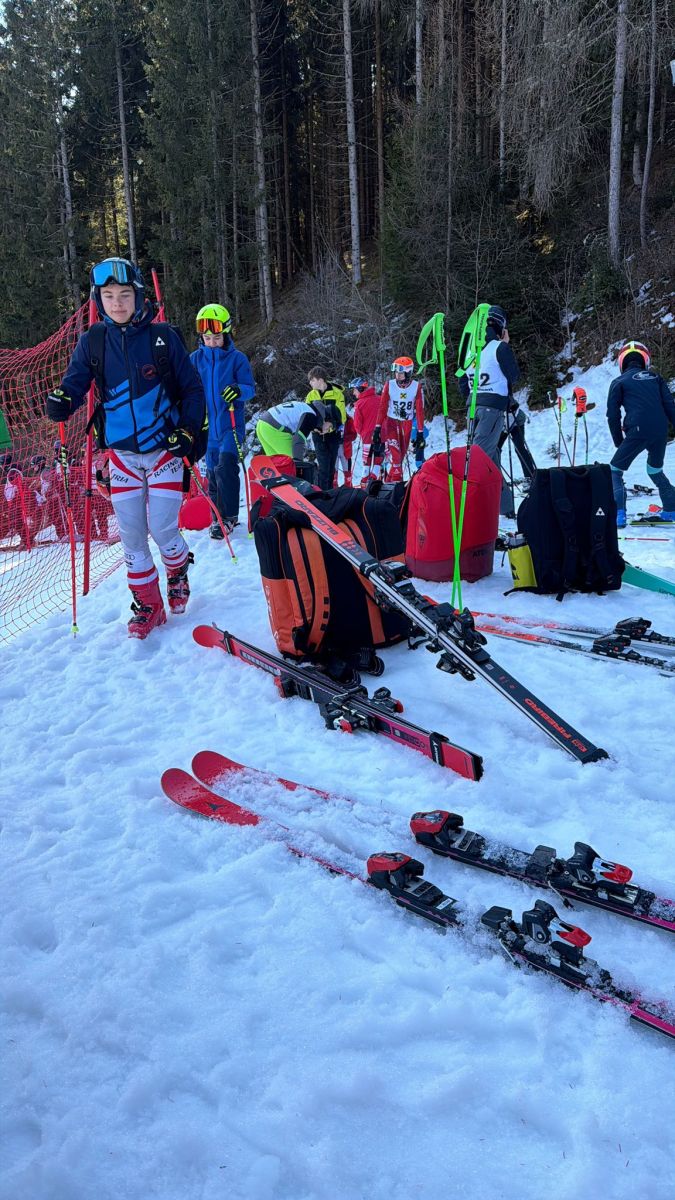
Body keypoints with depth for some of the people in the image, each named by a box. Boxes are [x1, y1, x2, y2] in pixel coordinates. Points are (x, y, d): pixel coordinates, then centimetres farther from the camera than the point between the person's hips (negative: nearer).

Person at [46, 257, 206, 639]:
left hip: (165, 449, -2)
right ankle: (148, 606, 19)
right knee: (132, 535, 4)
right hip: (122, 453, 3)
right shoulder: (92, 342, 1)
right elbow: (74, 385, -2)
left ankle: (178, 572, 27)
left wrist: (189, 431, -11)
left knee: (163, 531, -6)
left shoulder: (163, 337, -5)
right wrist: (61, 402, -24)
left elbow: (192, 388, 0)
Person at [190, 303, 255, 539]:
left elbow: (250, 388, -5)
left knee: (225, 469, -15)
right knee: (212, 471, 9)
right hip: (208, 426, 4)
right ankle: (219, 515, 22)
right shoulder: (195, 359, 4)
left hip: (231, 424, -4)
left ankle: (228, 516, -4)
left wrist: (239, 391, -27)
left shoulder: (237, 358, -3)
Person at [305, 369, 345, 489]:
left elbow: (341, 417, -10)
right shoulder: (311, 395, 5)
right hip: (318, 435, 1)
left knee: (331, 466, 8)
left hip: (333, 434, -1)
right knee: (324, 466, -9)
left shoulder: (336, 393, -5)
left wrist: (331, 424, -28)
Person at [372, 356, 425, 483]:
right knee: (394, 455, -18)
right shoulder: (389, 385, -7)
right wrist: (377, 428, -7)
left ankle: (391, 480, 18)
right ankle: (395, 482, -16)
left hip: (407, 424, 2)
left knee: (401, 455, 7)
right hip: (391, 422, -1)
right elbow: (382, 408, -3)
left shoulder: (417, 387, -7)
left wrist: (420, 432, -6)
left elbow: (420, 411, -4)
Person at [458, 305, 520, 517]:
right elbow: (515, 376, 3)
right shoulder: (500, 347, -8)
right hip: (494, 406, -7)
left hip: (474, 406, 7)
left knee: (492, 457, 14)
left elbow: (463, 382, 16)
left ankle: (506, 505, 21)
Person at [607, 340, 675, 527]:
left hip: (638, 431, -5)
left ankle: (618, 514, -9)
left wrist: (619, 441, 14)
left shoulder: (619, 382, 9)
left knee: (615, 471, 6)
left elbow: (613, 414, 6)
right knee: (655, 471, 26)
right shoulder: (655, 377, 18)